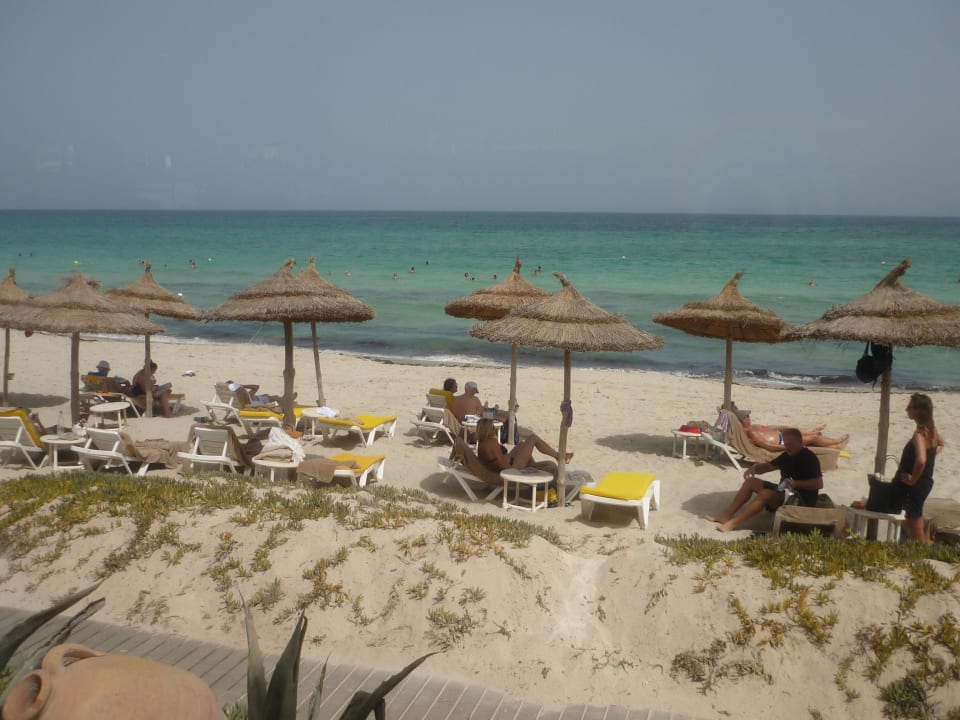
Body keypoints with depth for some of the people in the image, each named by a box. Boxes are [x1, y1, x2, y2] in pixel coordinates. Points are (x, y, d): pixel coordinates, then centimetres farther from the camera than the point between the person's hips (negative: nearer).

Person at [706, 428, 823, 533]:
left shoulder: (808, 458, -16)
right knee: (751, 482, 5)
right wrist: (754, 468, -2)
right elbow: (768, 466, 20)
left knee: (765, 493, -31)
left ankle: (732, 523, -33)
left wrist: (795, 483, -33)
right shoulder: (787, 455, 10)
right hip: (784, 492, 10)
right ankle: (726, 515, -4)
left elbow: (819, 483, -25)